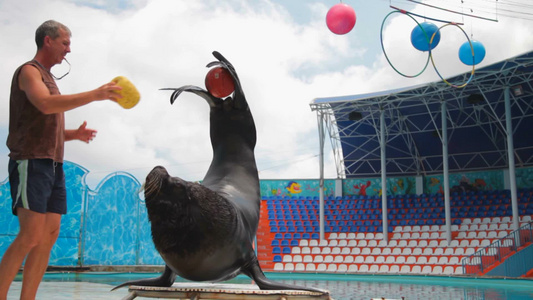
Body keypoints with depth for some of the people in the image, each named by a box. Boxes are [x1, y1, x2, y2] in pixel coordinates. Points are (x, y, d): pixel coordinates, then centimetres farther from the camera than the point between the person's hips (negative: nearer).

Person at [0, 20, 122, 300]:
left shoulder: (48, 78, 24)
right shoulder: (29, 70, -2)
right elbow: (46, 105, -24)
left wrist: (74, 134, 9)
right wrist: (95, 95, -26)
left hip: (53, 164, 9)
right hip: (31, 163, -9)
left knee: (50, 235, 2)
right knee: (31, 235, -15)